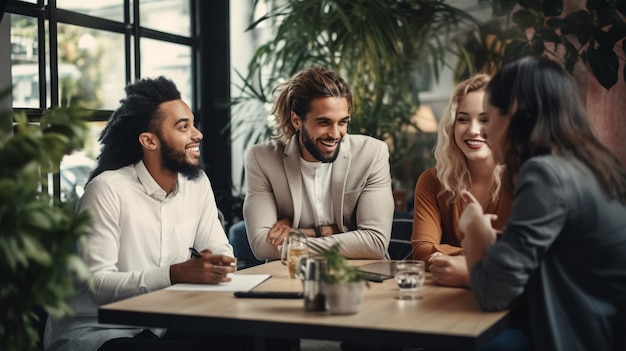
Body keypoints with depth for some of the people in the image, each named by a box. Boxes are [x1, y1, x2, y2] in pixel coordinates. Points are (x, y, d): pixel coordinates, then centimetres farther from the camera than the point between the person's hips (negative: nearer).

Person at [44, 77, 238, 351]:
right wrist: (178, 273, -33)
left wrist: (220, 266, -16)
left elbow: (221, 250, 8)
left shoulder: (197, 183, 3)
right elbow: (99, 284, -22)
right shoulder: (108, 189, -18)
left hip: (160, 326, 7)